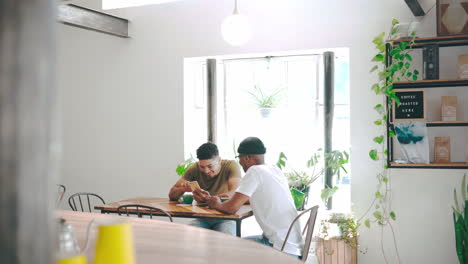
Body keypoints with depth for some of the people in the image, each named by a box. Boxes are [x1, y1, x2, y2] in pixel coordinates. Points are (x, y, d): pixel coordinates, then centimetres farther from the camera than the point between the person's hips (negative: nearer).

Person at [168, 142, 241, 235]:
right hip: (202, 219, 3)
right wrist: (183, 189, -26)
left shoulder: (231, 166, -10)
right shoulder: (195, 168, -2)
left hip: (225, 218, -2)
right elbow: (171, 195, -2)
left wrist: (209, 199, -41)